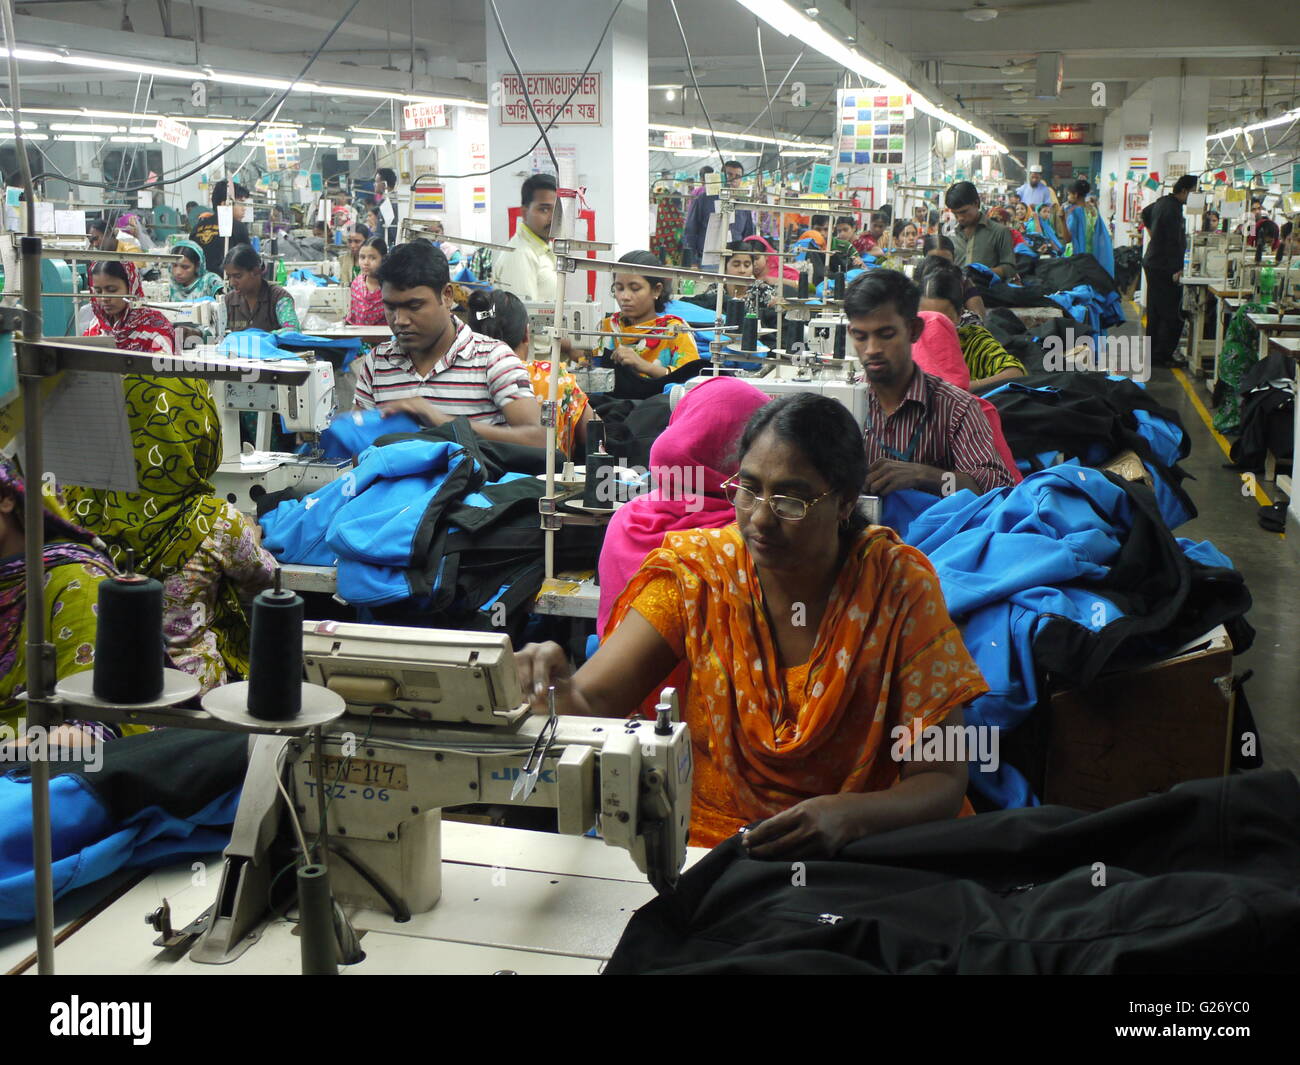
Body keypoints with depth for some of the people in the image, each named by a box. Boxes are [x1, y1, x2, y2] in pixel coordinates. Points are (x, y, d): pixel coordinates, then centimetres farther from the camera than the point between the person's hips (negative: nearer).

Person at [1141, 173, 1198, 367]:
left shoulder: (1163, 202, 12)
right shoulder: (1173, 209, -20)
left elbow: (1145, 213, 33)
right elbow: (1175, 241, -23)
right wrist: (1177, 269, -22)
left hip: (1152, 263, 11)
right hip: (1164, 268, -11)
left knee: (1154, 313, 16)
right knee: (1172, 315, -7)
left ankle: (1152, 352, 23)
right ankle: (1162, 355, -6)